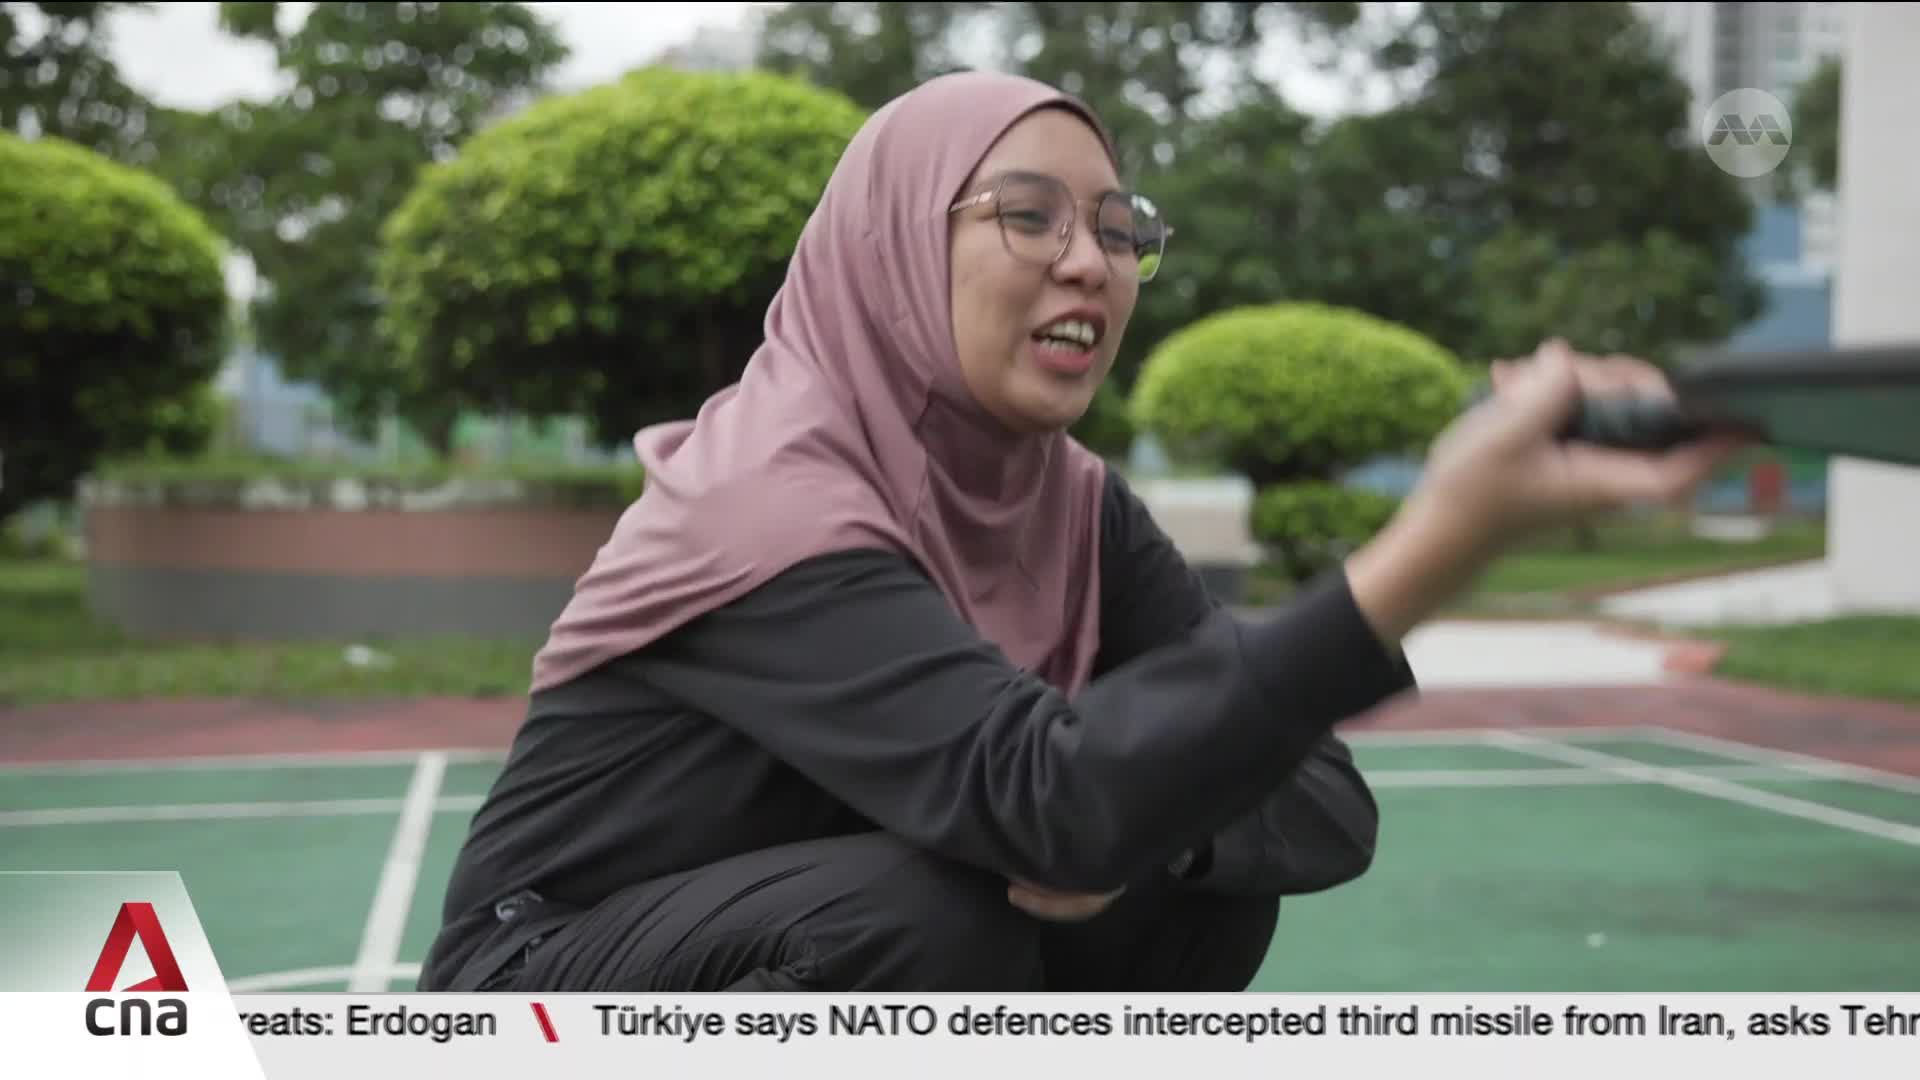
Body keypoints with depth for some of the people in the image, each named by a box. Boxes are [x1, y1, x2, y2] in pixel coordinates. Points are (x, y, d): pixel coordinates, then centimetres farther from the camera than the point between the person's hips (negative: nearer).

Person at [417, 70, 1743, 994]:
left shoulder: (1071, 502, -6)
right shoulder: (767, 497, -28)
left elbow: (1324, 801, -9)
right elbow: (1047, 791, -43)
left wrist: (1143, 826, -31)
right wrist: (1432, 544, -53)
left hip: (826, 952, 7)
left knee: (1203, 880, -11)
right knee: (926, 920, -32)